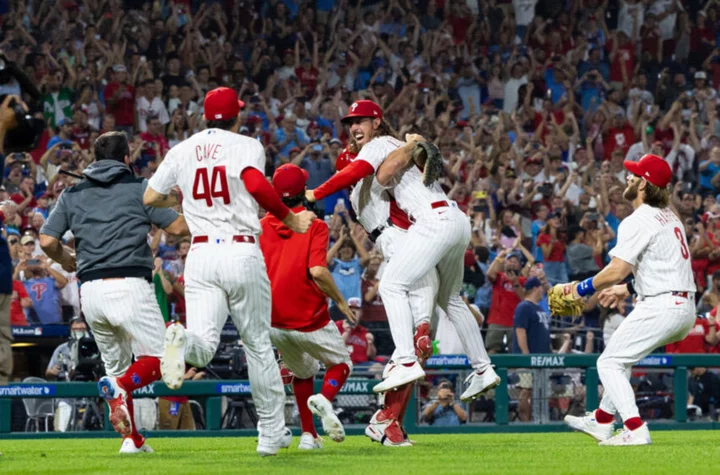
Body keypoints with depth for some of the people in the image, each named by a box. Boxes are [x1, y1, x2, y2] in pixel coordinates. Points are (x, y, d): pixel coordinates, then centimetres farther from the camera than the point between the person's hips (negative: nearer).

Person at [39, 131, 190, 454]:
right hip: (129, 285, -4)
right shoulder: (138, 188, 3)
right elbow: (178, 227, 0)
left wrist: (64, 259, 25)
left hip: (90, 291, 4)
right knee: (156, 359, 2)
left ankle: (132, 440, 9)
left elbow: (47, 241, 4)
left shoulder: (73, 194, 13)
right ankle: (121, 387, -29)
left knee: (116, 365, 18)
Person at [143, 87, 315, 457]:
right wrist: (290, 219, -7)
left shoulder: (182, 151, 12)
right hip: (242, 253, -2)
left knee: (203, 346, -8)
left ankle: (182, 341, -45)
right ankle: (271, 432, 16)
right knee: (258, 343, 12)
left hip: (201, 253, 2)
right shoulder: (247, 146, 0)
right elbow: (257, 185, -19)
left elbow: (150, 198, 17)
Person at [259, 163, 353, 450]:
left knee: (302, 372, 27)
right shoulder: (315, 226, -8)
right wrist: (340, 301, -8)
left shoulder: (261, 226, 4)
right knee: (340, 364, 17)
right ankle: (324, 399, -17)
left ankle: (308, 434, 16)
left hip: (273, 322, 4)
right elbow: (317, 271, -21)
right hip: (309, 319, -4)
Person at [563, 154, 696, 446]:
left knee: (609, 363, -4)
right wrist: (628, 289, 29)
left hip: (661, 307, -10)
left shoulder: (637, 222, -12)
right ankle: (602, 421, 31)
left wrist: (582, 288, -4)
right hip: (686, 309, 10)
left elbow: (617, 270, -18)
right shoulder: (669, 217, 17)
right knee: (621, 355, 26)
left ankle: (635, 430, -15)